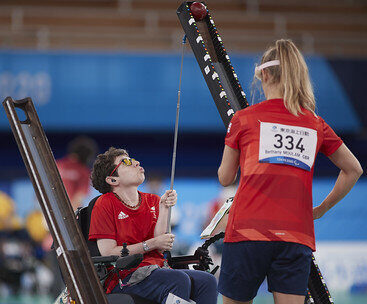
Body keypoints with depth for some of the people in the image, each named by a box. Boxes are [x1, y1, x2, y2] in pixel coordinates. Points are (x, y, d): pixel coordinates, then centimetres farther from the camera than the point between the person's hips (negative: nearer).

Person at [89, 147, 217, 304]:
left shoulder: (152, 201, 16)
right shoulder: (105, 204, 0)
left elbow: (159, 248, 3)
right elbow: (108, 254, -9)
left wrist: (164, 208, -5)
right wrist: (152, 244, -8)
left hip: (156, 270, 6)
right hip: (124, 278, -6)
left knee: (207, 281, -19)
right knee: (179, 279, -32)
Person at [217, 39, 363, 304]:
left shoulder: (244, 119, 3)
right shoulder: (316, 124, 10)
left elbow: (225, 178, 13)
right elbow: (353, 169, 20)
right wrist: (321, 209, 27)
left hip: (248, 231, -2)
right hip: (297, 237, 2)